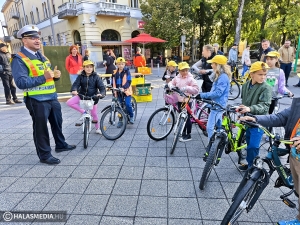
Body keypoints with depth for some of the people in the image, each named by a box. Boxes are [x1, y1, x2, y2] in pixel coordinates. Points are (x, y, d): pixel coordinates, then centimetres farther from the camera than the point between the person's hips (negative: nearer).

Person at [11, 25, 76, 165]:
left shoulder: (42, 57, 16)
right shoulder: (19, 59, -11)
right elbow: (21, 83, -21)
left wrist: (55, 75, 0)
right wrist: (43, 77, -27)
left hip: (52, 97, 8)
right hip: (36, 100, -8)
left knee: (57, 123, 20)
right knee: (41, 128, 3)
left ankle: (61, 145, 39)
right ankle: (44, 155, 17)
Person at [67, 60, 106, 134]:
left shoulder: (96, 77, -8)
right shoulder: (81, 76, -2)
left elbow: (101, 87, -14)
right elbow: (76, 84, -12)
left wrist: (101, 94, -36)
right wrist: (74, 90, -36)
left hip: (93, 97, -2)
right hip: (82, 96, 2)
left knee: (94, 114, 6)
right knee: (69, 102, -18)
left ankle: (97, 128, 29)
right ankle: (83, 112, -4)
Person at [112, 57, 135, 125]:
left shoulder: (126, 71, -4)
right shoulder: (115, 72, 8)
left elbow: (128, 81, -14)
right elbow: (113, 82, 13)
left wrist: (124, 88, -28)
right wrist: (114, 90, 5)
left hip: (126, 90, -4)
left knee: (128, 104, -15)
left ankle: (131, 116, 9)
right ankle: (120, 120, 19)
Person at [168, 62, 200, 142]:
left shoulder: (190, 78, -13)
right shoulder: (177, 78, 5)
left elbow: (196, 89, -18)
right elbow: (171, 82, 20)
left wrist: (187, 88, -31)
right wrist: (171, 85, -4)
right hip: (179, 100, 7)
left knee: (187, 118, 0)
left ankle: (188, 135, 13)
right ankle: (183, 133, 30)